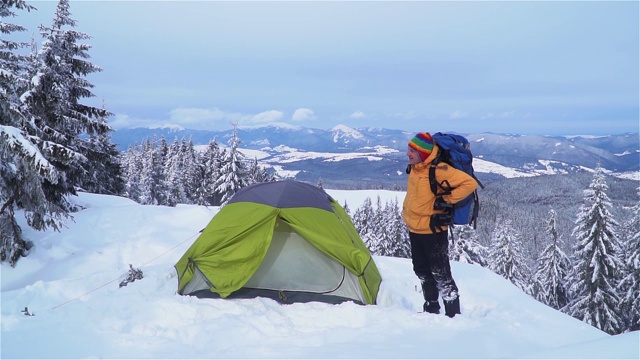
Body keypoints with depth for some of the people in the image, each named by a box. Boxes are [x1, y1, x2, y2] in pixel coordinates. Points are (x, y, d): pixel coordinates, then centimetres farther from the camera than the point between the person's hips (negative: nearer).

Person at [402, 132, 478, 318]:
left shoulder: (439, 170, -21)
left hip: (433, 231, -8)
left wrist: (447, 200, -22)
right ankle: (431, 309, 32)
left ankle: (453, 314, 9)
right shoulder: (414, 168, 4)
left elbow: (470, 183, -25)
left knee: (440, 274, -2)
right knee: (422, 271, 17)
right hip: (414, 230, 9)